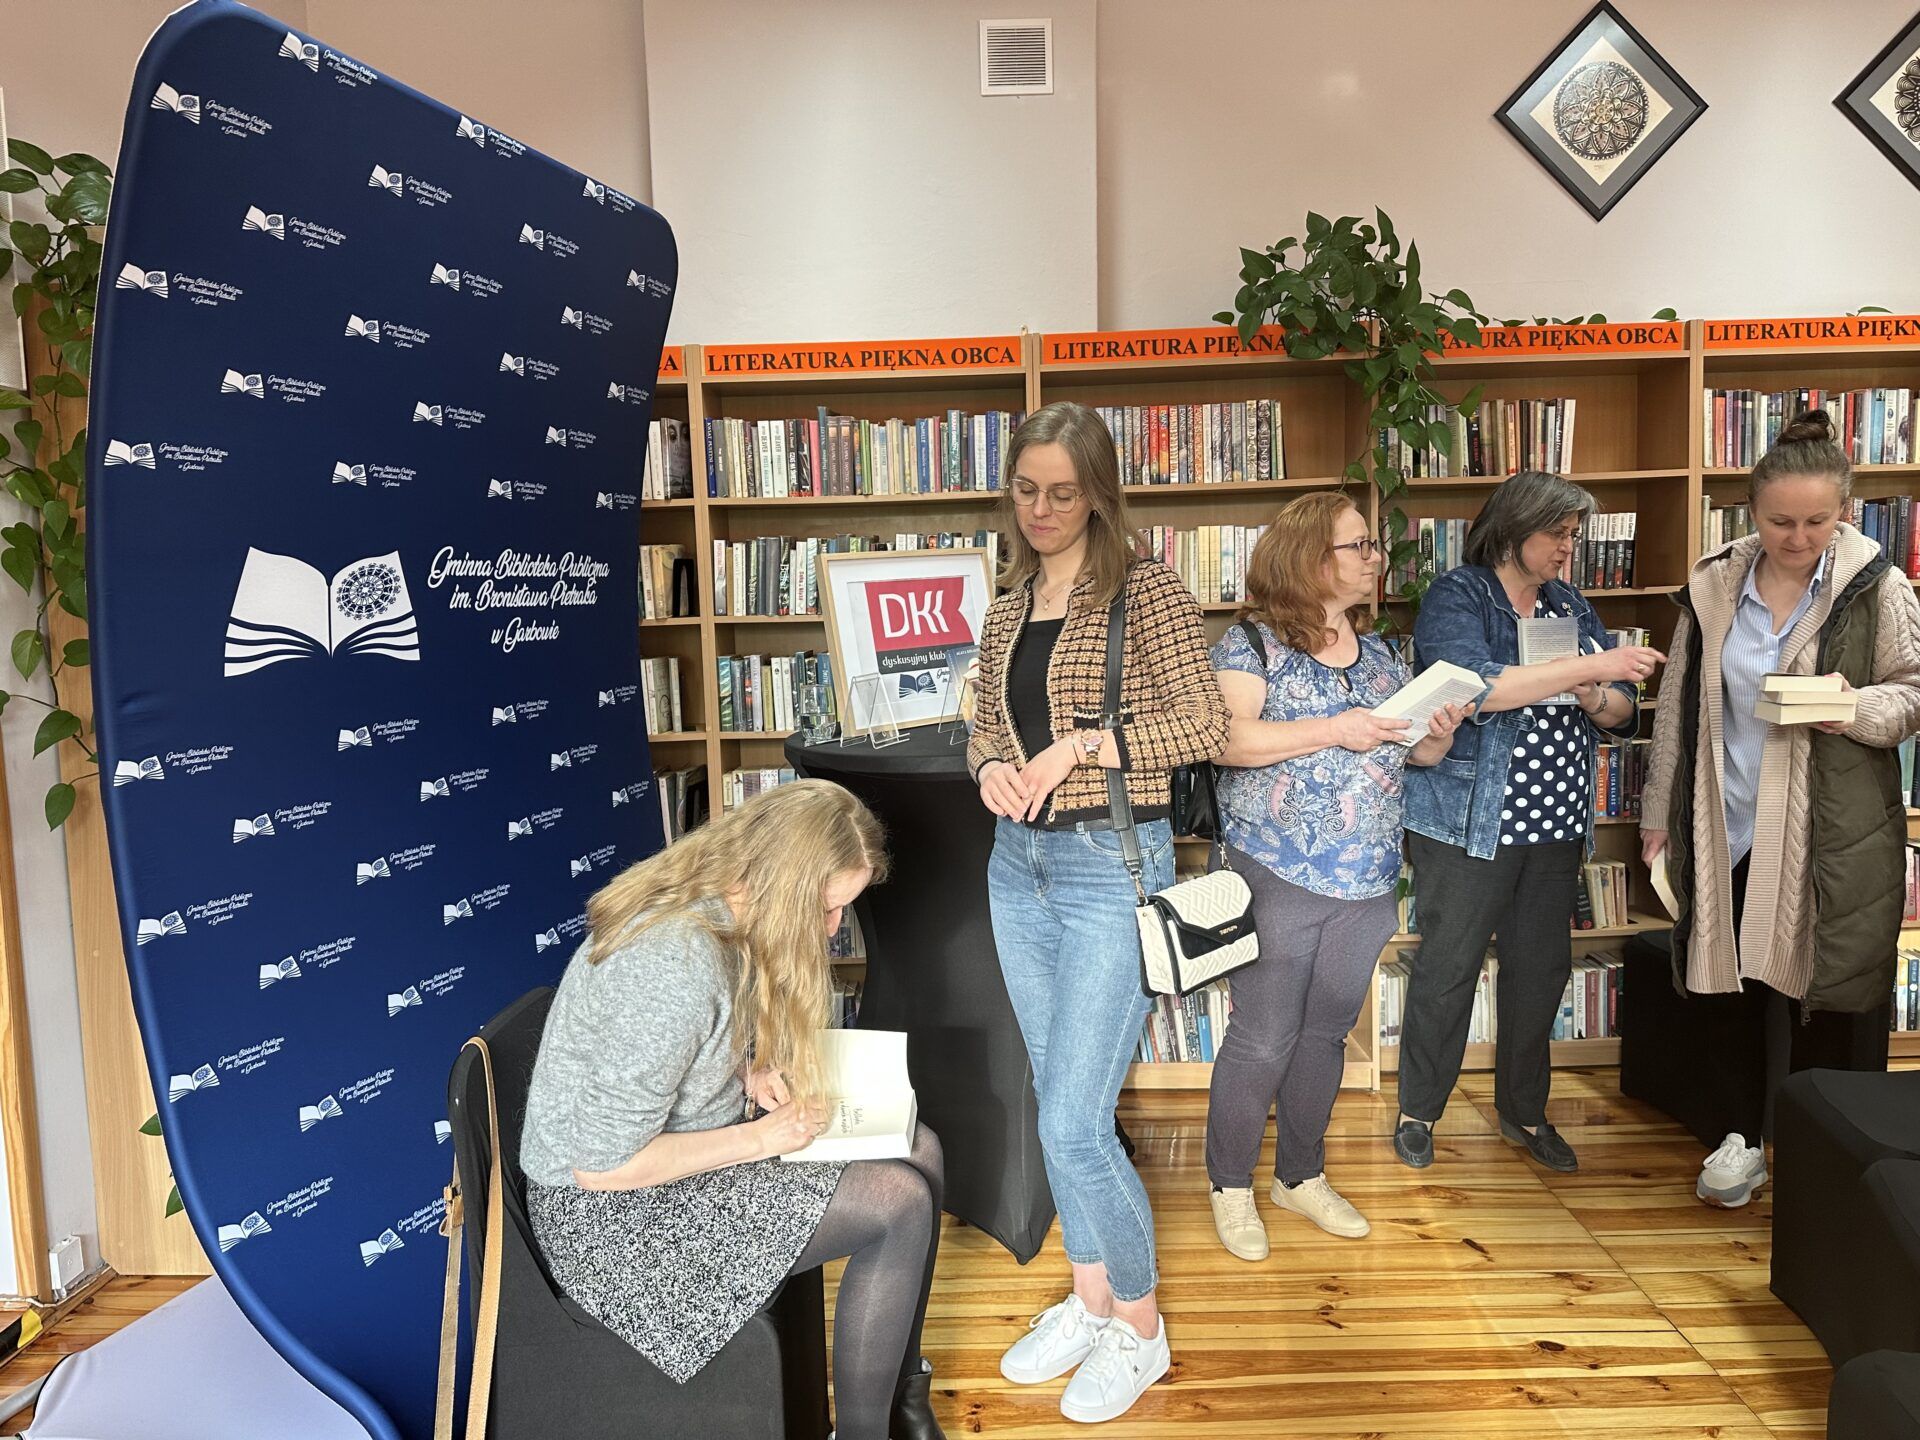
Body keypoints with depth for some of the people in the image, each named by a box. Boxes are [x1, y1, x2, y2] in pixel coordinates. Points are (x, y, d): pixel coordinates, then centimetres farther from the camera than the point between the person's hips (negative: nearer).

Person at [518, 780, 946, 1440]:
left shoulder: (710, 909, -3)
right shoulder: (675, 966, -32)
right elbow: (602, 1164, -27)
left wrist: (747, 1070, -3)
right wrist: (761, 1138, -19)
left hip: (676, 1143, 10)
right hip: (613, 1209, -9)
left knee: (919, 1150, 1)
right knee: (900, 1203, -18)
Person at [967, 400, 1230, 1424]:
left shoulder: (1145, 592, -7)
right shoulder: (1005, 615, 11)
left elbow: (1204, 724, -11)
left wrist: (1083, 743, -18)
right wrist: (990, 768, -5)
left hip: (1112, 867, -6)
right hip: (1019, 864, 7)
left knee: (1074, 1123, -5)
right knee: (1057, 1102, 15)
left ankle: (1138, 1328, 19)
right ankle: (1090, 1296, 33)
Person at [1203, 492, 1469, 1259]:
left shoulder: (1379, 651, 13)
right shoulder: (1254, 641, -7)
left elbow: (1415, 749, 18)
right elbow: (1225, 737, -20)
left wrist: (1439, 732, -4)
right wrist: (1334, 731, -23)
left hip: (1367, 881, 6)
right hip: (1279, 876, -6)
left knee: (1326, 1032, 16)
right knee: (1263, 1039, 0)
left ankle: (1302, 1176, 32)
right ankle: (1231, 1187, 19)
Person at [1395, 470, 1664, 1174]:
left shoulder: (1568, 605, 12)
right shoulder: (1456, 598, -7)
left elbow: (1621, 712, 12)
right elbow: (1472, 686, -25)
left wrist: (1593, 697, -12)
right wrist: (1588, 665, -23)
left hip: (1556, 822, 6)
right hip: (1470, 821, -6)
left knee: (1542, 968, 13)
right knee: (1448, 968, 2)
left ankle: (1524, 1109, 31)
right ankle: (1418, 1111, 19)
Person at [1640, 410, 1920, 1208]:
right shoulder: (1713, 583, 1)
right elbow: (1679, 704, 8)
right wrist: (1659, 811, 9)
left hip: (1837, 833, -2)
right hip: (1725, 823, 3)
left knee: (1834, 993, 4)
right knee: (1724, 979, 10)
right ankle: (1738, 1136, 29)